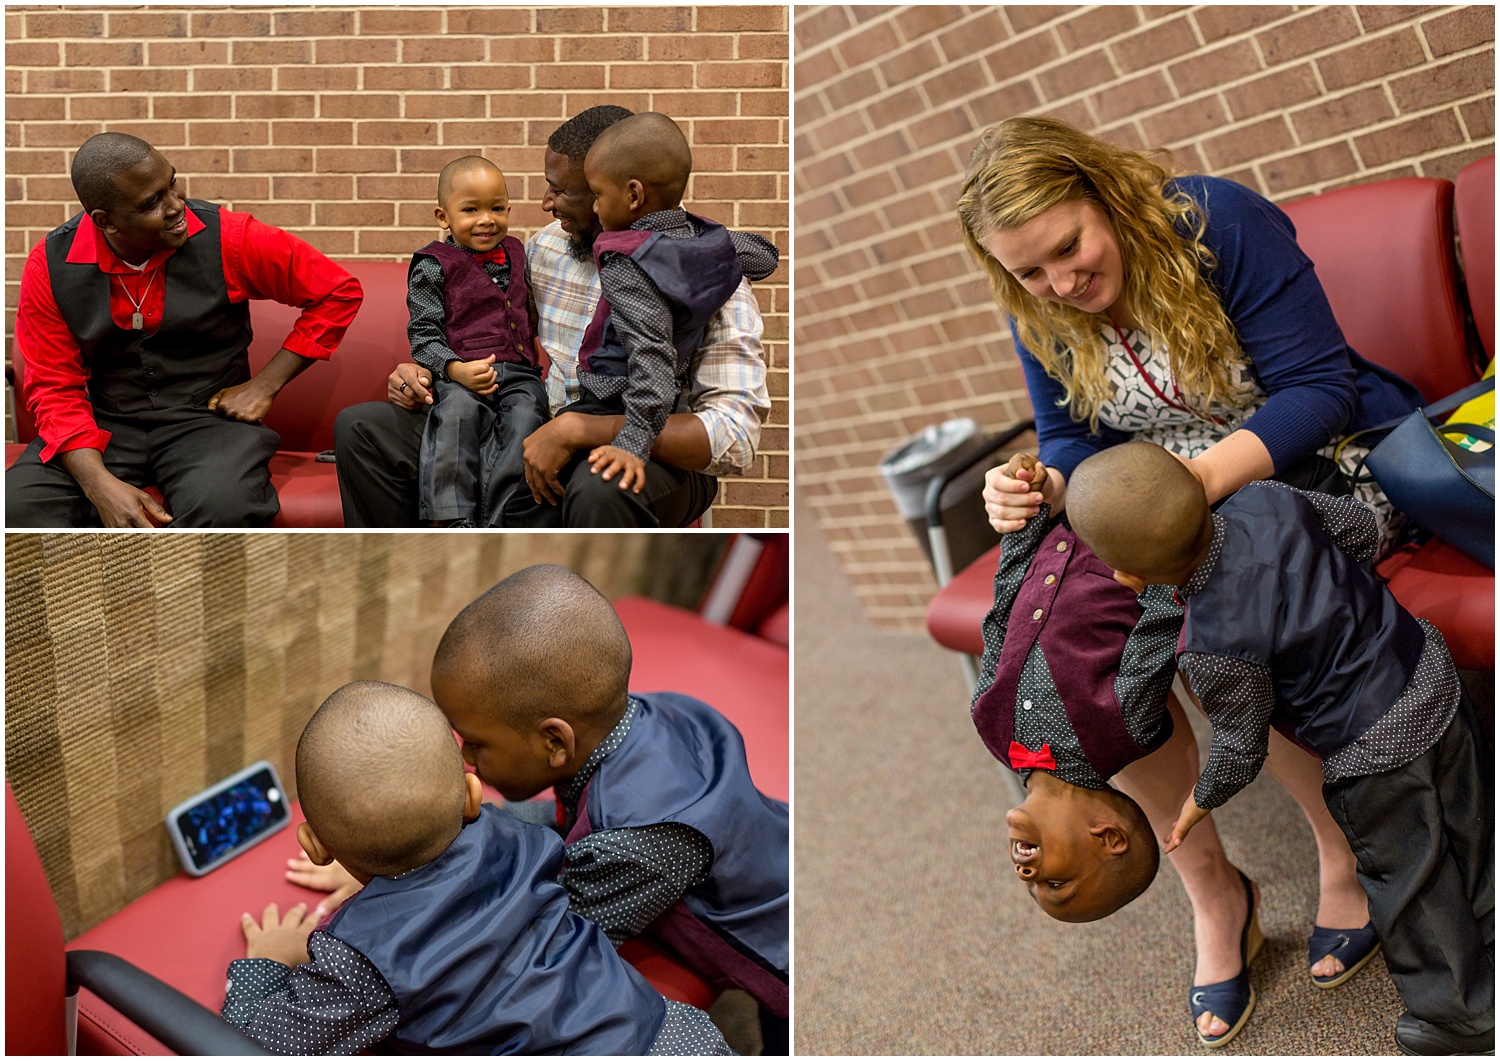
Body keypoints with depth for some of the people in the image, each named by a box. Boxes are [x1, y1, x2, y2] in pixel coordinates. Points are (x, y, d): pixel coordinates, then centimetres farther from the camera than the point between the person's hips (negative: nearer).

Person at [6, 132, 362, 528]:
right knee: (17, 506, -27)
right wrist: (100, 486, -20)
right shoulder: (50, 265, -5)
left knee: (224, 505, -36)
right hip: (106, 426, 2)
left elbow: (338, 292, -3)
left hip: (205, 416, -1)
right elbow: (55, 388, -3)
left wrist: (265, 386, -7)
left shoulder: (226, 238, -10)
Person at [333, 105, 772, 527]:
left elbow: (735, 438, -25)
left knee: (600, 486, -43)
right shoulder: (547, 245, 7)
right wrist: (423, 373, 3)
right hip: (535, 440, 6)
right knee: (362, 428, -4)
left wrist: (577, 429, -29)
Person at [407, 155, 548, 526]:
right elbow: (424, 333, 0)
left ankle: (494, 522, -33)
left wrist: (540, 346, 21)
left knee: (526, 415, -27)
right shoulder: (432, 266, 5)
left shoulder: (515, 253, 21)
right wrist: (456, 370, -16)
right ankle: (451, 521, -35)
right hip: (460, 374, -4)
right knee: (459, 412, -35)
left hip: (519, 371, 4)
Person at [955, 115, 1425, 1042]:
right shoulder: (1041, 311, -3)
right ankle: (1207, 884, 0)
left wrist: (1209, 474, -39)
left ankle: (1343, 849, 0)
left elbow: (1319, 386, -22)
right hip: (1180, 502, 5)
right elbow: (1075, 441, 3)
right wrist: (1041, 490, -22)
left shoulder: (1222, 224, -21)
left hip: (1318, 464, -5)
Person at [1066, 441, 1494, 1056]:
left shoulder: (1213, 648, -29)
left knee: (1410, 884, 17)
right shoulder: (1268, 500, -15)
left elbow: (1241, 750, -14)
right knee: (1472, 834, 27)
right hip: (1433, 673, 8)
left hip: (1373, 753, -7)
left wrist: (1200, 802, 7)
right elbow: (1361, 527, 4)